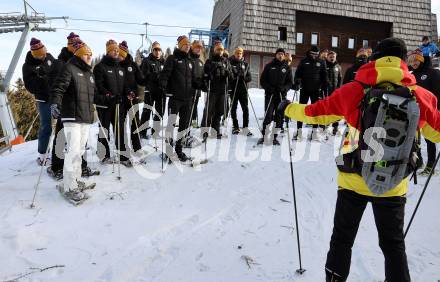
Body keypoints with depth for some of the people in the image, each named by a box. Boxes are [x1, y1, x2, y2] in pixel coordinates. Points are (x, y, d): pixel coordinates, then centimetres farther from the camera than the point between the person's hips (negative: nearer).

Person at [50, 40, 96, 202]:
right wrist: (55, 103, -28)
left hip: (86, 118, 8)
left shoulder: (89, 73, 21)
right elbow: (58, 88, -15)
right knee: (73, 151, -12)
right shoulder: (69, 68, -4)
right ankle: (69, 187, -6)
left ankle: (76, 180, 24)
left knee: (80, 150, 13)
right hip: (72, 117, -8)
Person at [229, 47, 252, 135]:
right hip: (233, 89, -2)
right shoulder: (230, 63, 3)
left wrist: (243, 78, -11)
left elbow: (250, 77, 9)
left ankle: (245, 127, -1)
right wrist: (233, 78, -18)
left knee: (245, 108, -4)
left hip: (243, 89, 2)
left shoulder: (245, 64, 12)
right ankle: (235, 127, 13)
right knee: (233, 108, 4)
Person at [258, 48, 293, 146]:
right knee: (268, 115, -10)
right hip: (269, 94, -2)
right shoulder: (269, 66, 8)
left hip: (282, 95, 2)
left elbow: (290, 82, 10)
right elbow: (262, 80, 6)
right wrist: (268, 88, -11)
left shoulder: (287, 68, 12)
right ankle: (264, 136, -2)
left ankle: (275, 137, 10)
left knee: (279, 117, 2)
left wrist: (284, 88, -10)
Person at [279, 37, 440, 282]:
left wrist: (289, 109, 17)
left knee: (342, 239, 17)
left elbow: (316, 112, -1)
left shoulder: (355, 90, -10)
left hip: (354, 179, -1)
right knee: (393, 245, 19)